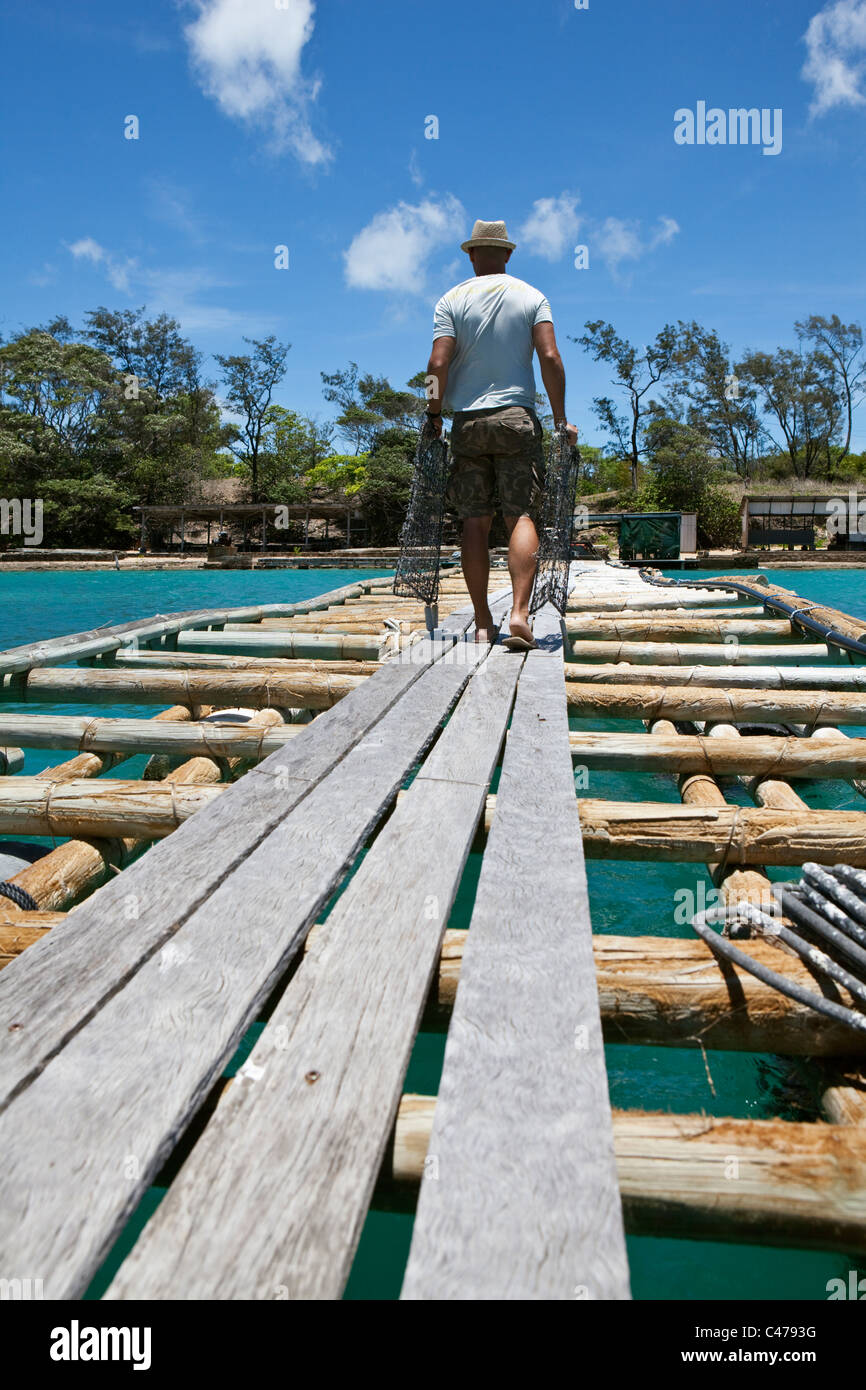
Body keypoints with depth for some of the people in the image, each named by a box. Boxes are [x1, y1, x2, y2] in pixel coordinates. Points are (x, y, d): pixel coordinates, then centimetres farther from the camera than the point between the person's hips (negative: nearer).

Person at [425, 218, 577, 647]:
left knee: (474, 520, 2)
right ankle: (519, 612, -21)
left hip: (467, 419, 0)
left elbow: (438, 363, -5)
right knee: (521, 516, -4)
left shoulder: (452, 299, 6)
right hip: (516, 418, 0)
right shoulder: (532, 296, 9)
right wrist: (560, 419, 2)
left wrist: (434, 415, 5)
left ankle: (482, 622, 3)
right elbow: (549, 358, -2)